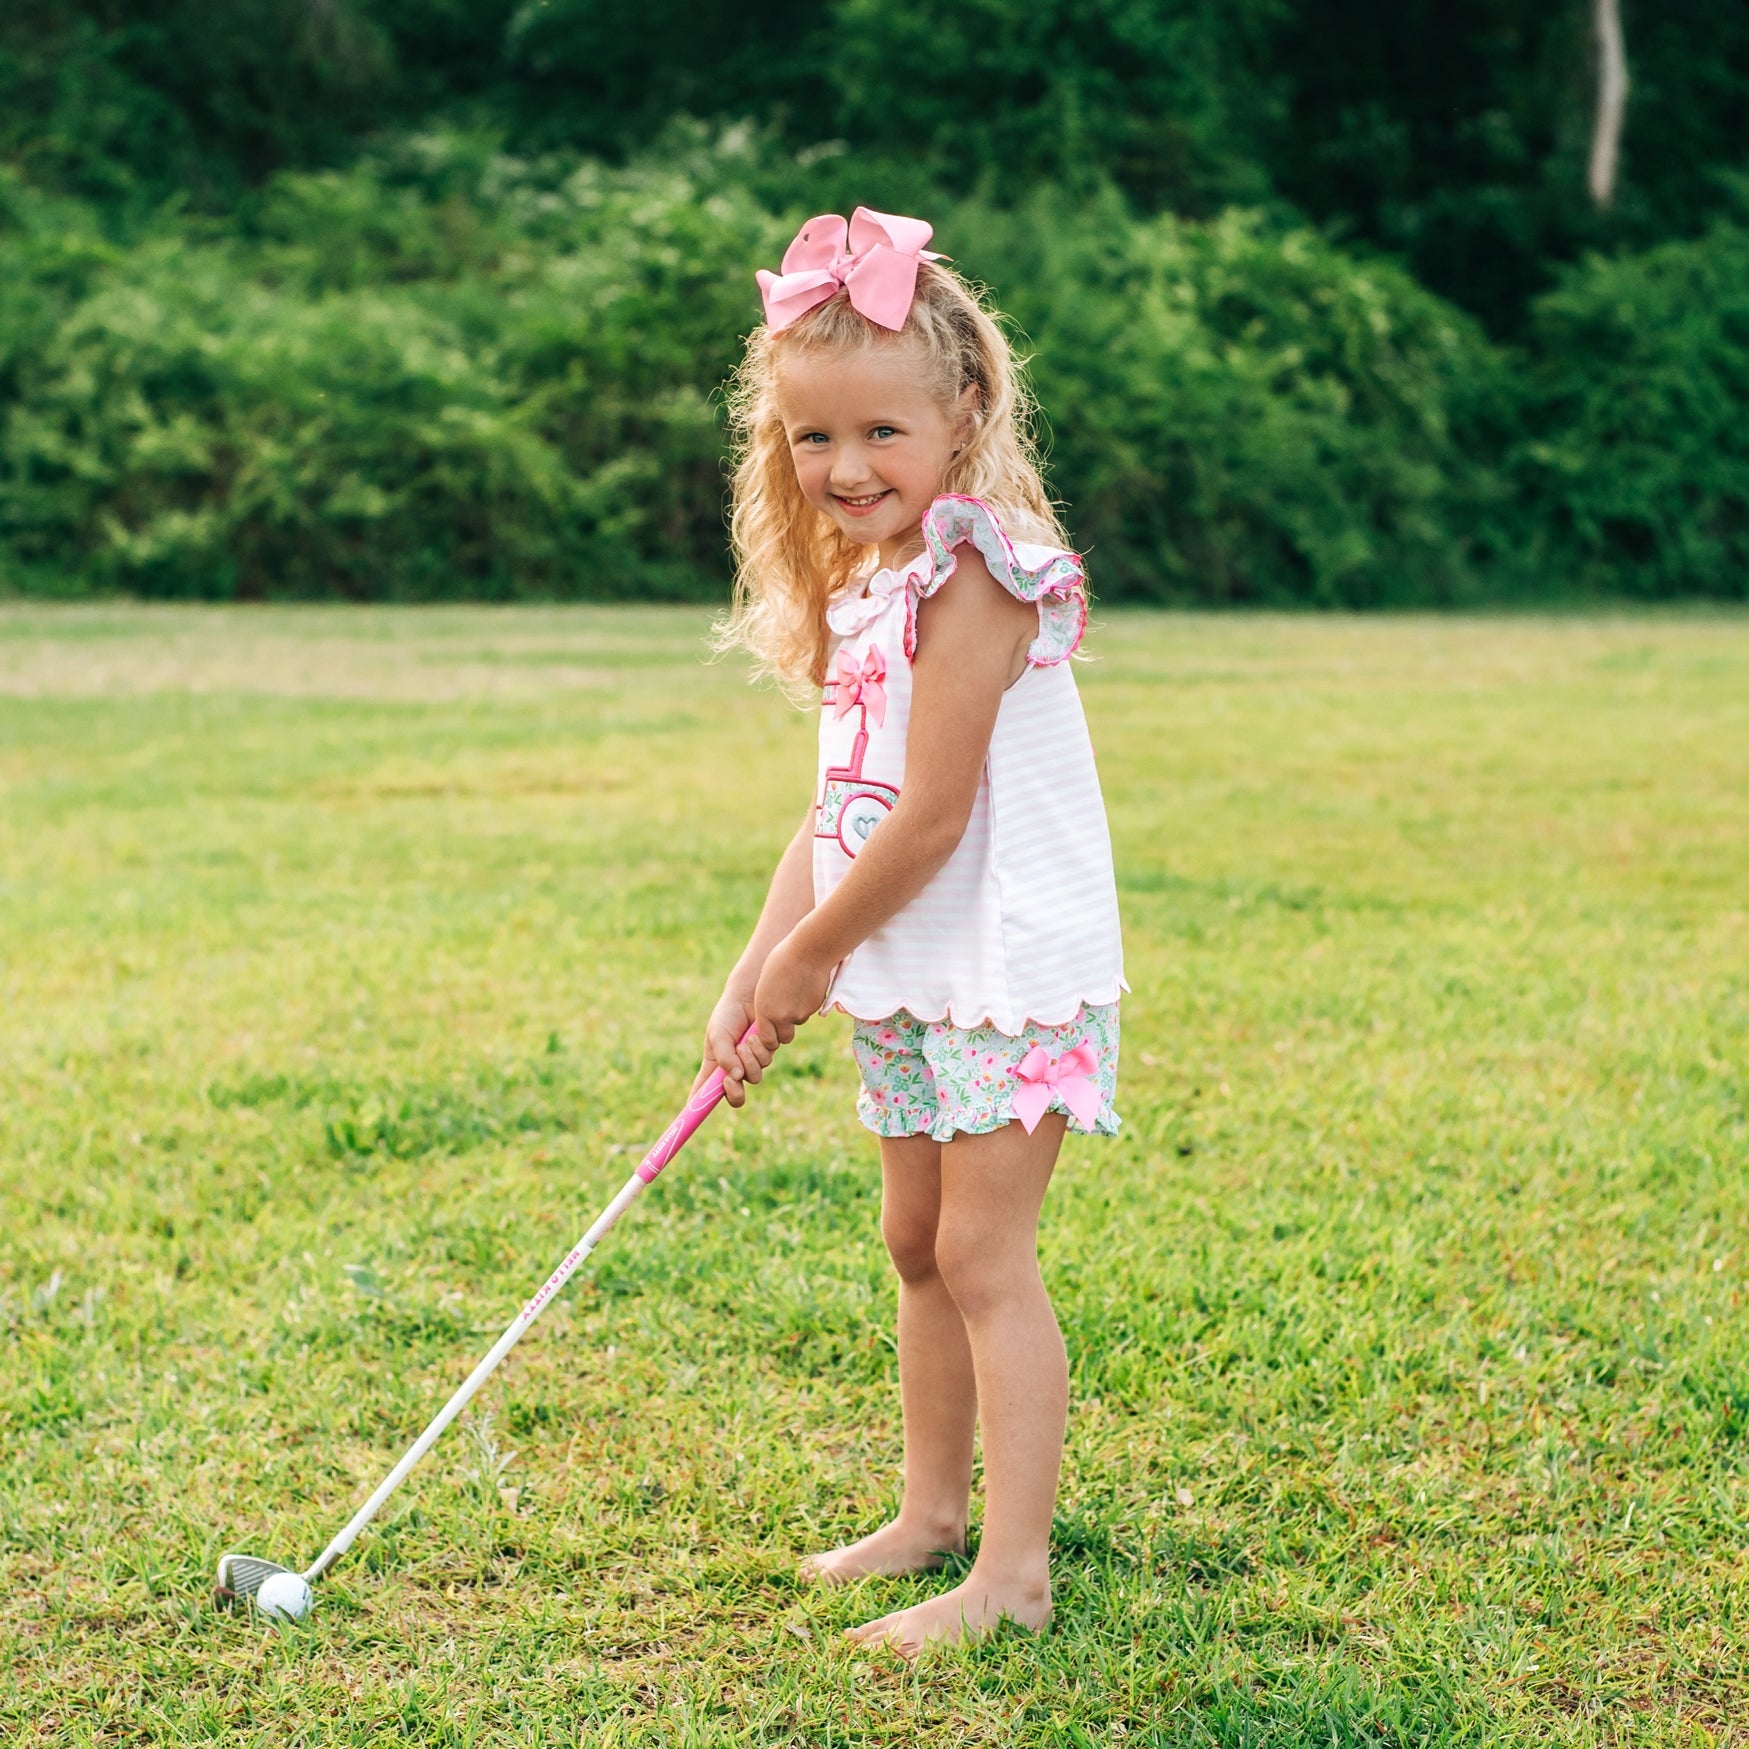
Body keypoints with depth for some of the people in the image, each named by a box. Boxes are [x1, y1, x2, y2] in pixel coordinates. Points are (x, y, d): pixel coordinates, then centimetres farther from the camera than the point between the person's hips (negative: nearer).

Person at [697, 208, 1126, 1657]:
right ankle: (933, 1510, 30)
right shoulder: (864, 586, 11)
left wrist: (813, 956, -10)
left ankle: (1015, 1570, -1)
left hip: (1010, 970, -9)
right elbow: (838, 811, 11)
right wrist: (759, 969, 4)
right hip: (907, 983, 9)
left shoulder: (969, 577, -19)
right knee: (920, 1244, 17)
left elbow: (929, 817, -22)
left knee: (986, 1258, -7)